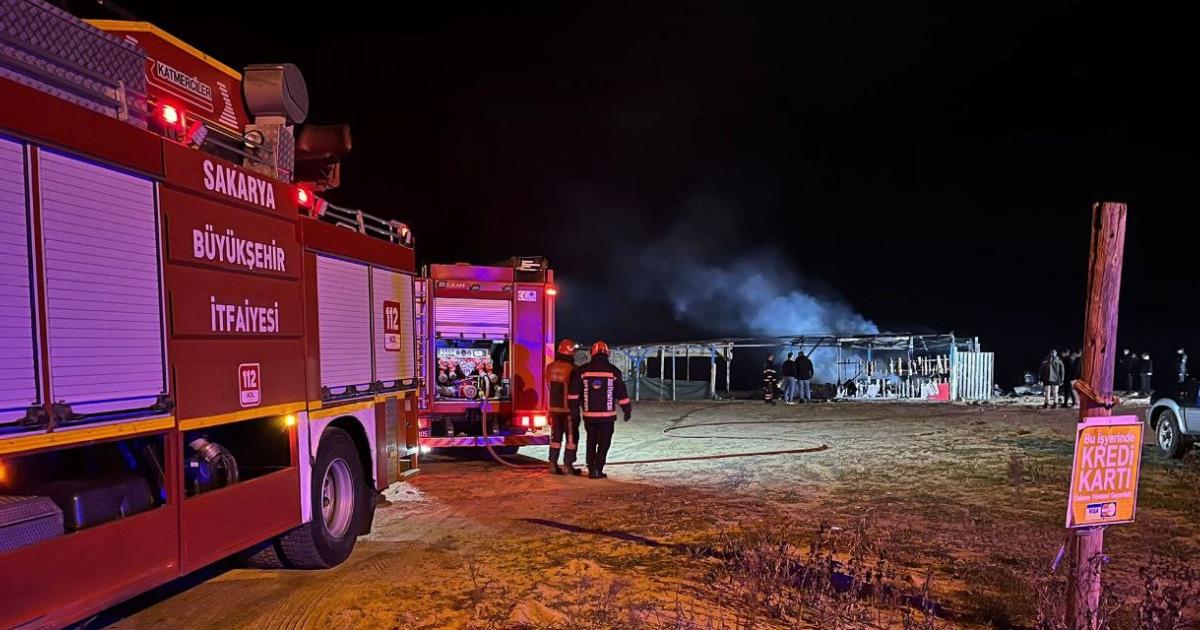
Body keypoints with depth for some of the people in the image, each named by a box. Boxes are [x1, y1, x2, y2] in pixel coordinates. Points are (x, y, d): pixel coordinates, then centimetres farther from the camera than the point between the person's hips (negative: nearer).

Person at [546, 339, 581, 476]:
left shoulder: (550, 367, 2)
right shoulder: (571, 369, -18)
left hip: (554, 407, 6)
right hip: (569, 408, -6)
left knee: (555, 436, 14)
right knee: (571, 437, 5)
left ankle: (553, 465, 16)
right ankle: (567, 466, 4)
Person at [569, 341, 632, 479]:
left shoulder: (582, 370, 0)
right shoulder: (613, 371, -1)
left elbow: (574, 392, 0)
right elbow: (622, 394, 2)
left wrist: (574, 409, 8)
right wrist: (627, 410, 11)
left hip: (588, 414, 2)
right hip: (607, 414, -2)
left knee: (591, 442, 16)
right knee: (604, 443, 6)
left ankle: (591, 469, 18)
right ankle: (597, 470, -2)